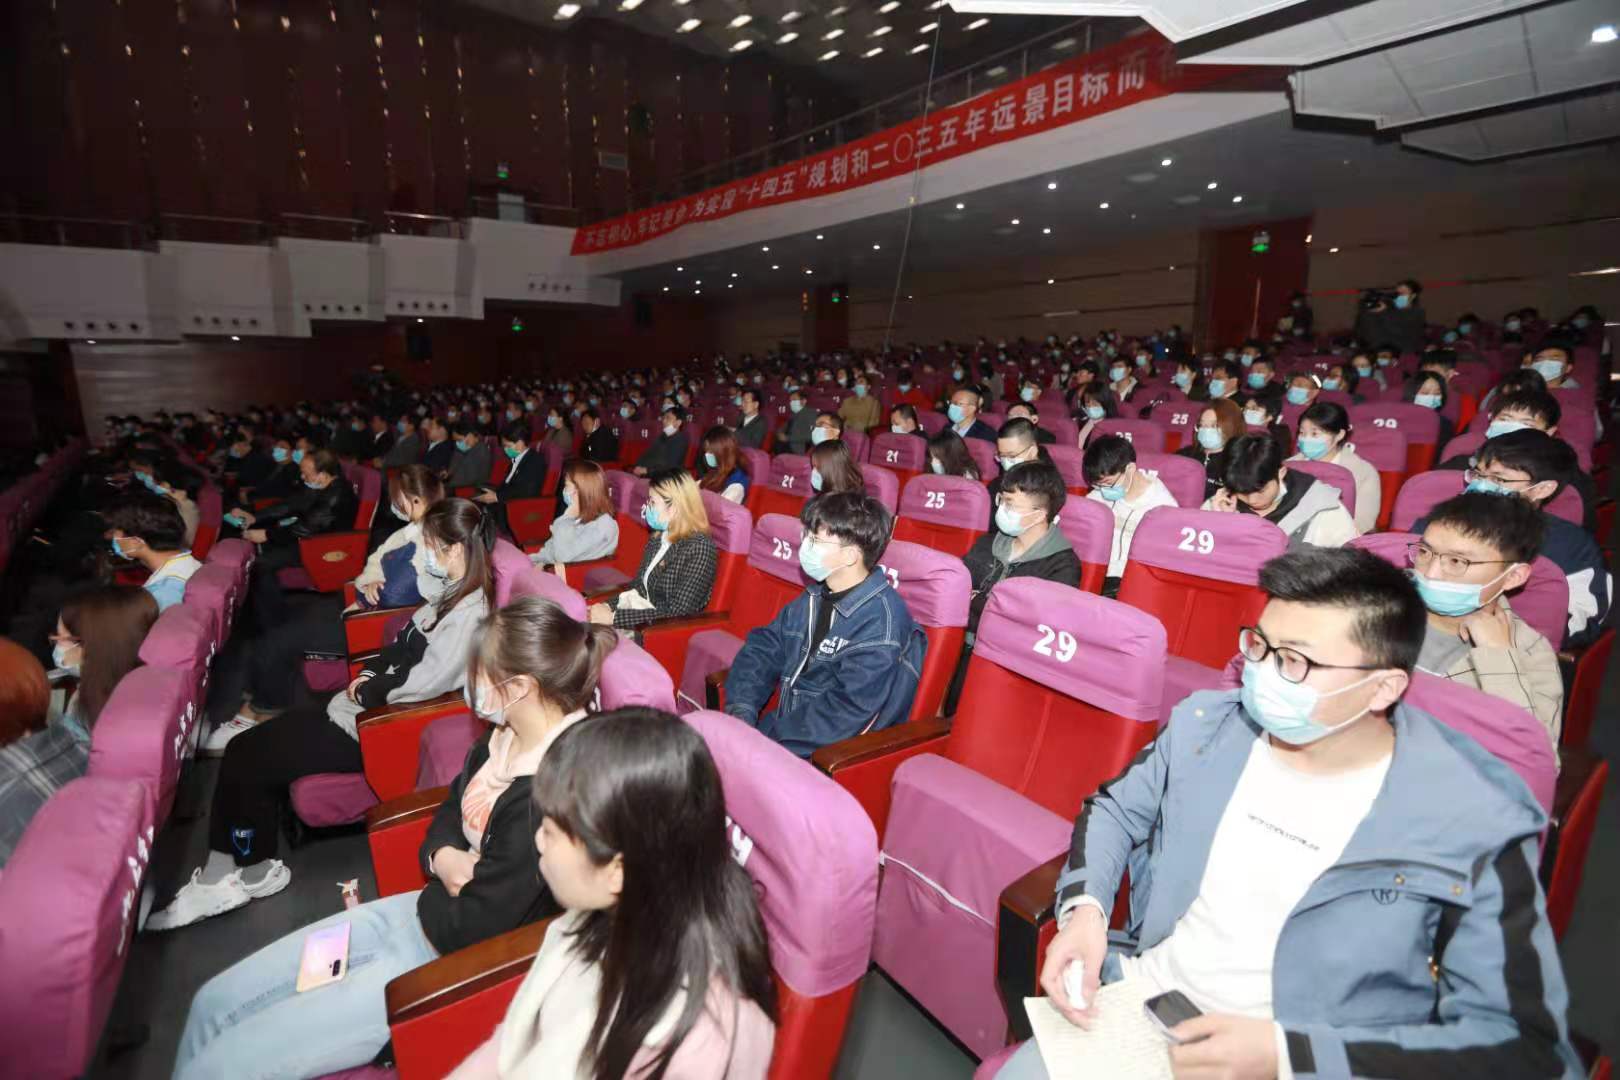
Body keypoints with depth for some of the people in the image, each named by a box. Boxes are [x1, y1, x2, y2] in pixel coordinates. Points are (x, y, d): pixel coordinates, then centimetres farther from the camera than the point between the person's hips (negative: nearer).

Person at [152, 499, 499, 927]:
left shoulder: (469, 614, -25)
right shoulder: (451, 592, 6)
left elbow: (425, 682, -28)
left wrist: (367, 691, -13)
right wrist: (368, 673, 0)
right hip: (364, 706, 9)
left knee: (245, 758, -3)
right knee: (245, 747, 6)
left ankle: (253, 870, 19)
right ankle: (224, 874, 14)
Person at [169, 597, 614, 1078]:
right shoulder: (507, 734, -3)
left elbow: (472, 926, -25)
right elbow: (449, 814, 12)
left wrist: (445, 877, -6)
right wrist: (443, 857, -9)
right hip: (424, 912, 9)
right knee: (215, 1002, 15)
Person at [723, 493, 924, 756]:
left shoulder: (881, 623, -21)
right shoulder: (814, 598, 6)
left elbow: (847, 712, -23)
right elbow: (763, 648, 7)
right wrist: (741, 710, -9)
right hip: (786, 727, 7)